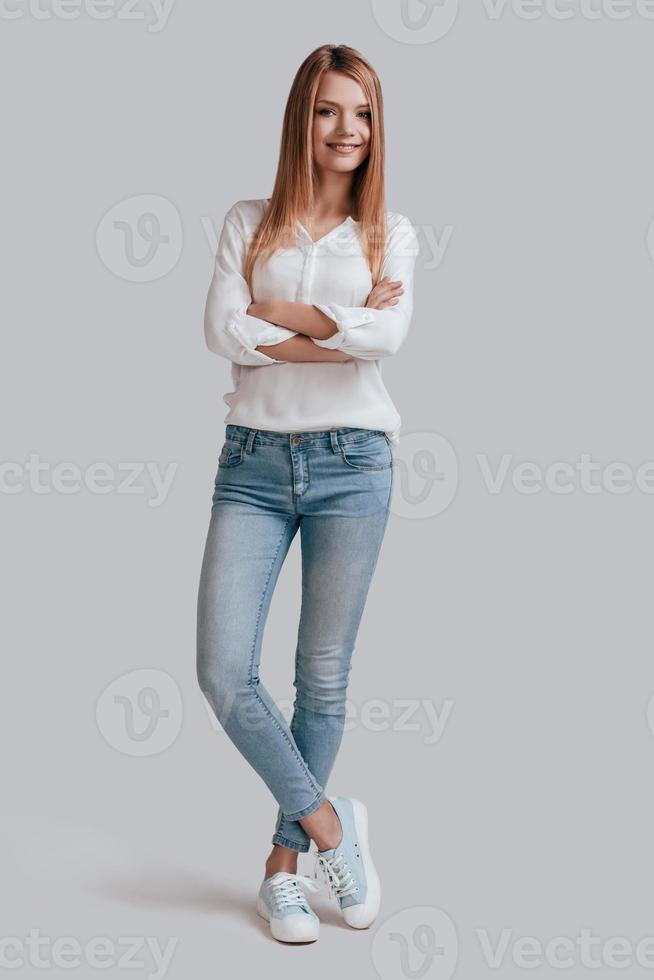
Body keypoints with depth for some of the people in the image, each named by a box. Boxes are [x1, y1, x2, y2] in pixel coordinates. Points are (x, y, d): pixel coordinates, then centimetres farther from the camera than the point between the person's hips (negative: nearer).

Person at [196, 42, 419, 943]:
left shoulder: (391, 233, 8)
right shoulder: (249, 223, 9)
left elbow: (389, 335, -12)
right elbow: (221, 332, -8)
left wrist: (276, 312, -6)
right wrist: (338, 330, -10)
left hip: (351, 463, 0)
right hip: (254, 463, 1)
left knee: (324, 680, 5)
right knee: (224, 673, -8)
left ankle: (284, 865, 21)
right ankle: (329, 822, 13)